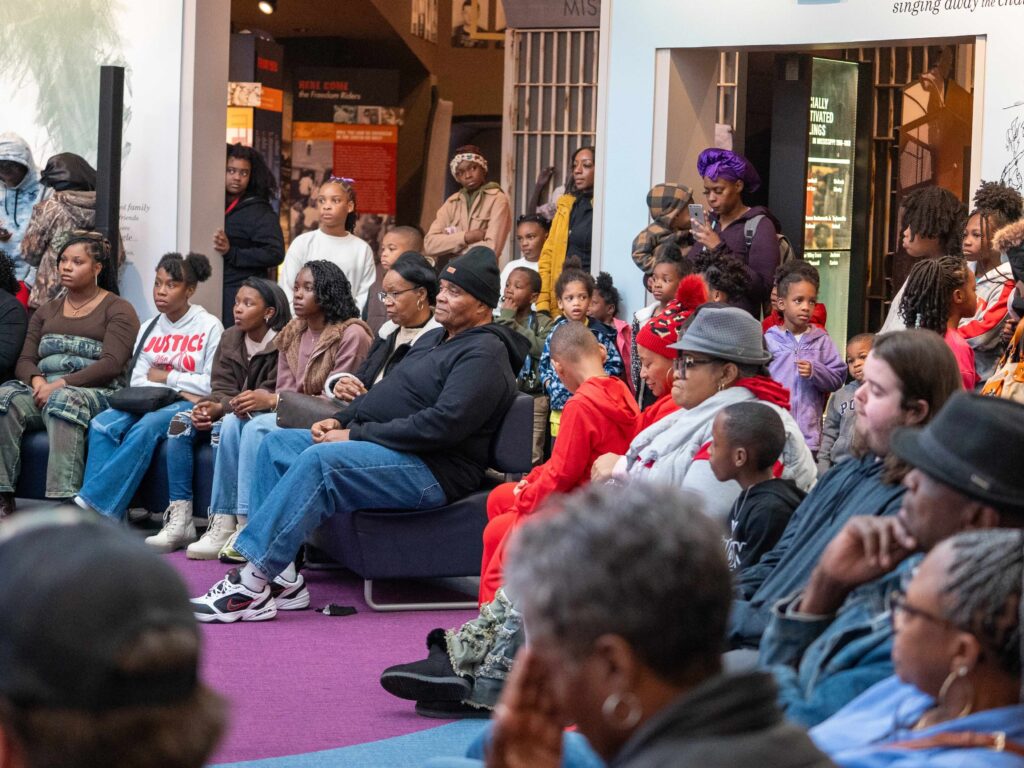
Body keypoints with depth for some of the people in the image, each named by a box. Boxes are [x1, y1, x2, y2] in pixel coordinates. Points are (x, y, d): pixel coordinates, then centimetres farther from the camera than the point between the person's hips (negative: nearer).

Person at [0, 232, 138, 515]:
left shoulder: (117, 310, 7)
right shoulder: (47, 312, 26)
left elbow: (112, 364, -7)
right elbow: (25, 360, 16)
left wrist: (60, 385, -16)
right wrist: (37, 380, -9)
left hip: (95, 394, -5)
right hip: (44, 393, 5)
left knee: (64, 402, -39)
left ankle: (63, 501, -49)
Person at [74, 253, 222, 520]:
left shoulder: (209, 327, 1)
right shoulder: (149, 329, 16)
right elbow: (137, 382, 6)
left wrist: (166, 377, -2)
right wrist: (179, 388, -10)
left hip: (188, 408, -5)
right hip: (148, 403, 5)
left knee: (146, 428, -36)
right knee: (102, 424, -25)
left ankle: (92, 503, -38)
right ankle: (101, 518, -35)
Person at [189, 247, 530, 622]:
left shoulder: (484, 355, -12)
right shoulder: (434, 339, 22)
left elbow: (443, 424, -23)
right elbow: (384, 392, 28)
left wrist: (357, 435, -19)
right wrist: (341, 420, 6)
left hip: (431, 471, -11)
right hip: (389, 450, 11)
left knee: (318, 461, -31)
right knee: (277, 444, 2)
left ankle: (251, 587, -33)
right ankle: (283, 578, -10)